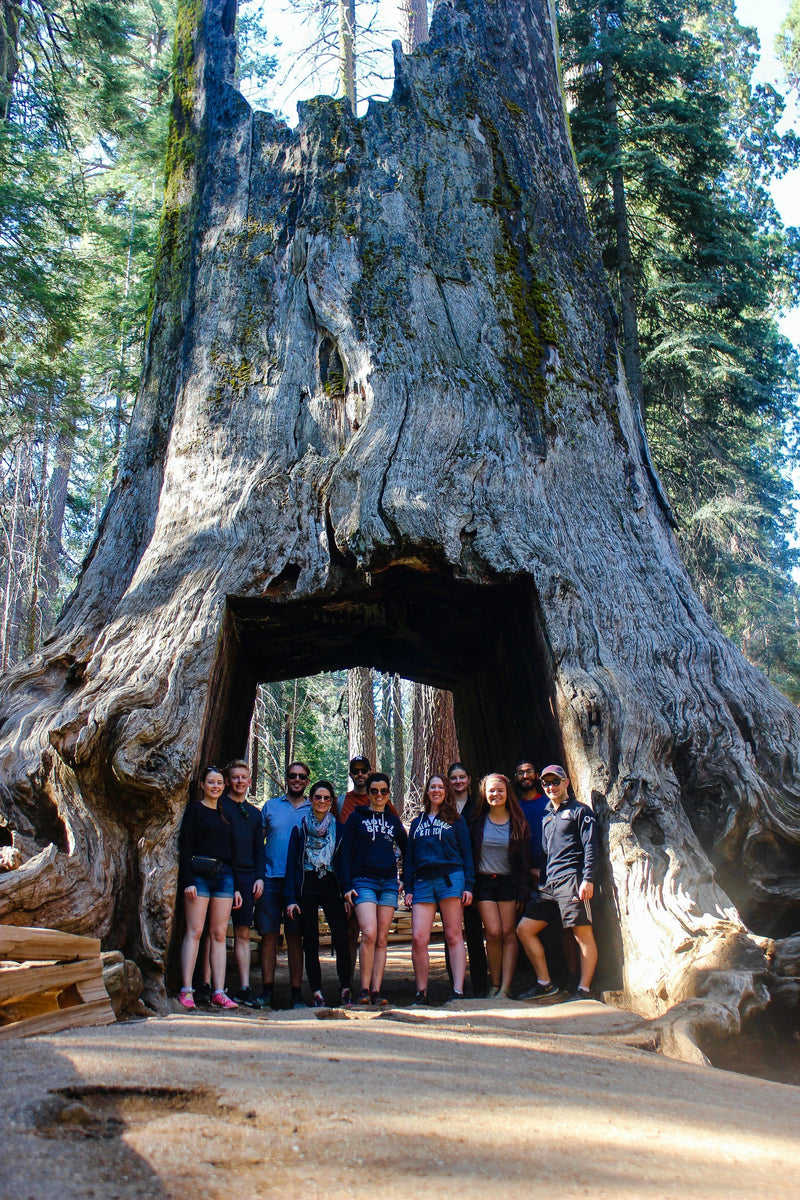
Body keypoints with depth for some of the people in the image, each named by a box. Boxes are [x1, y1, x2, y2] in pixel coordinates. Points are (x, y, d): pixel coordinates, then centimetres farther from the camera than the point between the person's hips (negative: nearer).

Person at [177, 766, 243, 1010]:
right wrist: (188, 881, -13)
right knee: (195, 931, -8)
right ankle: (186, 991, -6)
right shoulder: (195, 810, 4)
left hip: (224, 876, 5)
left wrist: (236, 887, 15)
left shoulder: (225, 815, 19)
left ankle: (218, 992, 2)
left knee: (219, 934, 2)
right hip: (199, 874, -5)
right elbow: (184, 847, -4)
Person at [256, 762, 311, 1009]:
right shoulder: (271, 806, 11)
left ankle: (296, 993, 8)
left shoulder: (314, 810, 10)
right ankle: (267, 991, 10)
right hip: (271, 880, 1)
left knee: (295, 937, 3)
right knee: (269, 934, 1)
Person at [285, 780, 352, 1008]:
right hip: (307, 888, 0)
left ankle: (345, 990, 2)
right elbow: (291, 863, 6)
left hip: (331, 886, 0)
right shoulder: (300, 828, 8)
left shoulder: (339, 828, 10)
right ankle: (317, 993, 8)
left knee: (341, 940, -11)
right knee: (311, 943, 0)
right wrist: (291, 898, -2)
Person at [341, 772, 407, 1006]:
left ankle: (376, 991, 5)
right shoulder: (356, 817, 6)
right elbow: (346, 853, 2)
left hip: (389, 883, 3)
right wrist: (347, 886, -6)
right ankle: (364, 990, -9)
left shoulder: (394, 820, 15)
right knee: (369, 934, -18)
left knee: (382, 939, 2)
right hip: (364, 881, -3)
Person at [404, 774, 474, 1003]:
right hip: (423, 882, 3)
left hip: (450, 878, -2)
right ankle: (421, 993, 1)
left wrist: (468, 886, -2)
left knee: (453, 936, -3)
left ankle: (458, 992, -1)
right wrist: (408, 889, 9)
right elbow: (409, 857, 19)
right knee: (418, 938, -8)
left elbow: (466, 854, 8)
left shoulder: (455, 820, 13)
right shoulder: (417, 822, 21)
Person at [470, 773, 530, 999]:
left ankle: (504, 989, 0)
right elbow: (469, 854, 7)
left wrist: (522, 892, -3)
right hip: (483, 881, 0)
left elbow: (524, 859, 2)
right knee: (493, 933, -8)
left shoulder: (517, 823, 2)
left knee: (508, 934, -3)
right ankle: (495, 984, 7)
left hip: (508, 882, 0)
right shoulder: (478, 821, 5)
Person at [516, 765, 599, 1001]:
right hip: (548, 884, 8)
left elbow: (590, 846, -6)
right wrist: (540, 882, 16)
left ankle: (584, 990, 2)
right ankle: (545, 983, 11)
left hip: (572, 879, -7)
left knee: (583, 933, -6)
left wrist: (588, 879, -16)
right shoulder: (546, 816, 22)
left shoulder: (580, 811, 3)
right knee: (524, 929, 3)